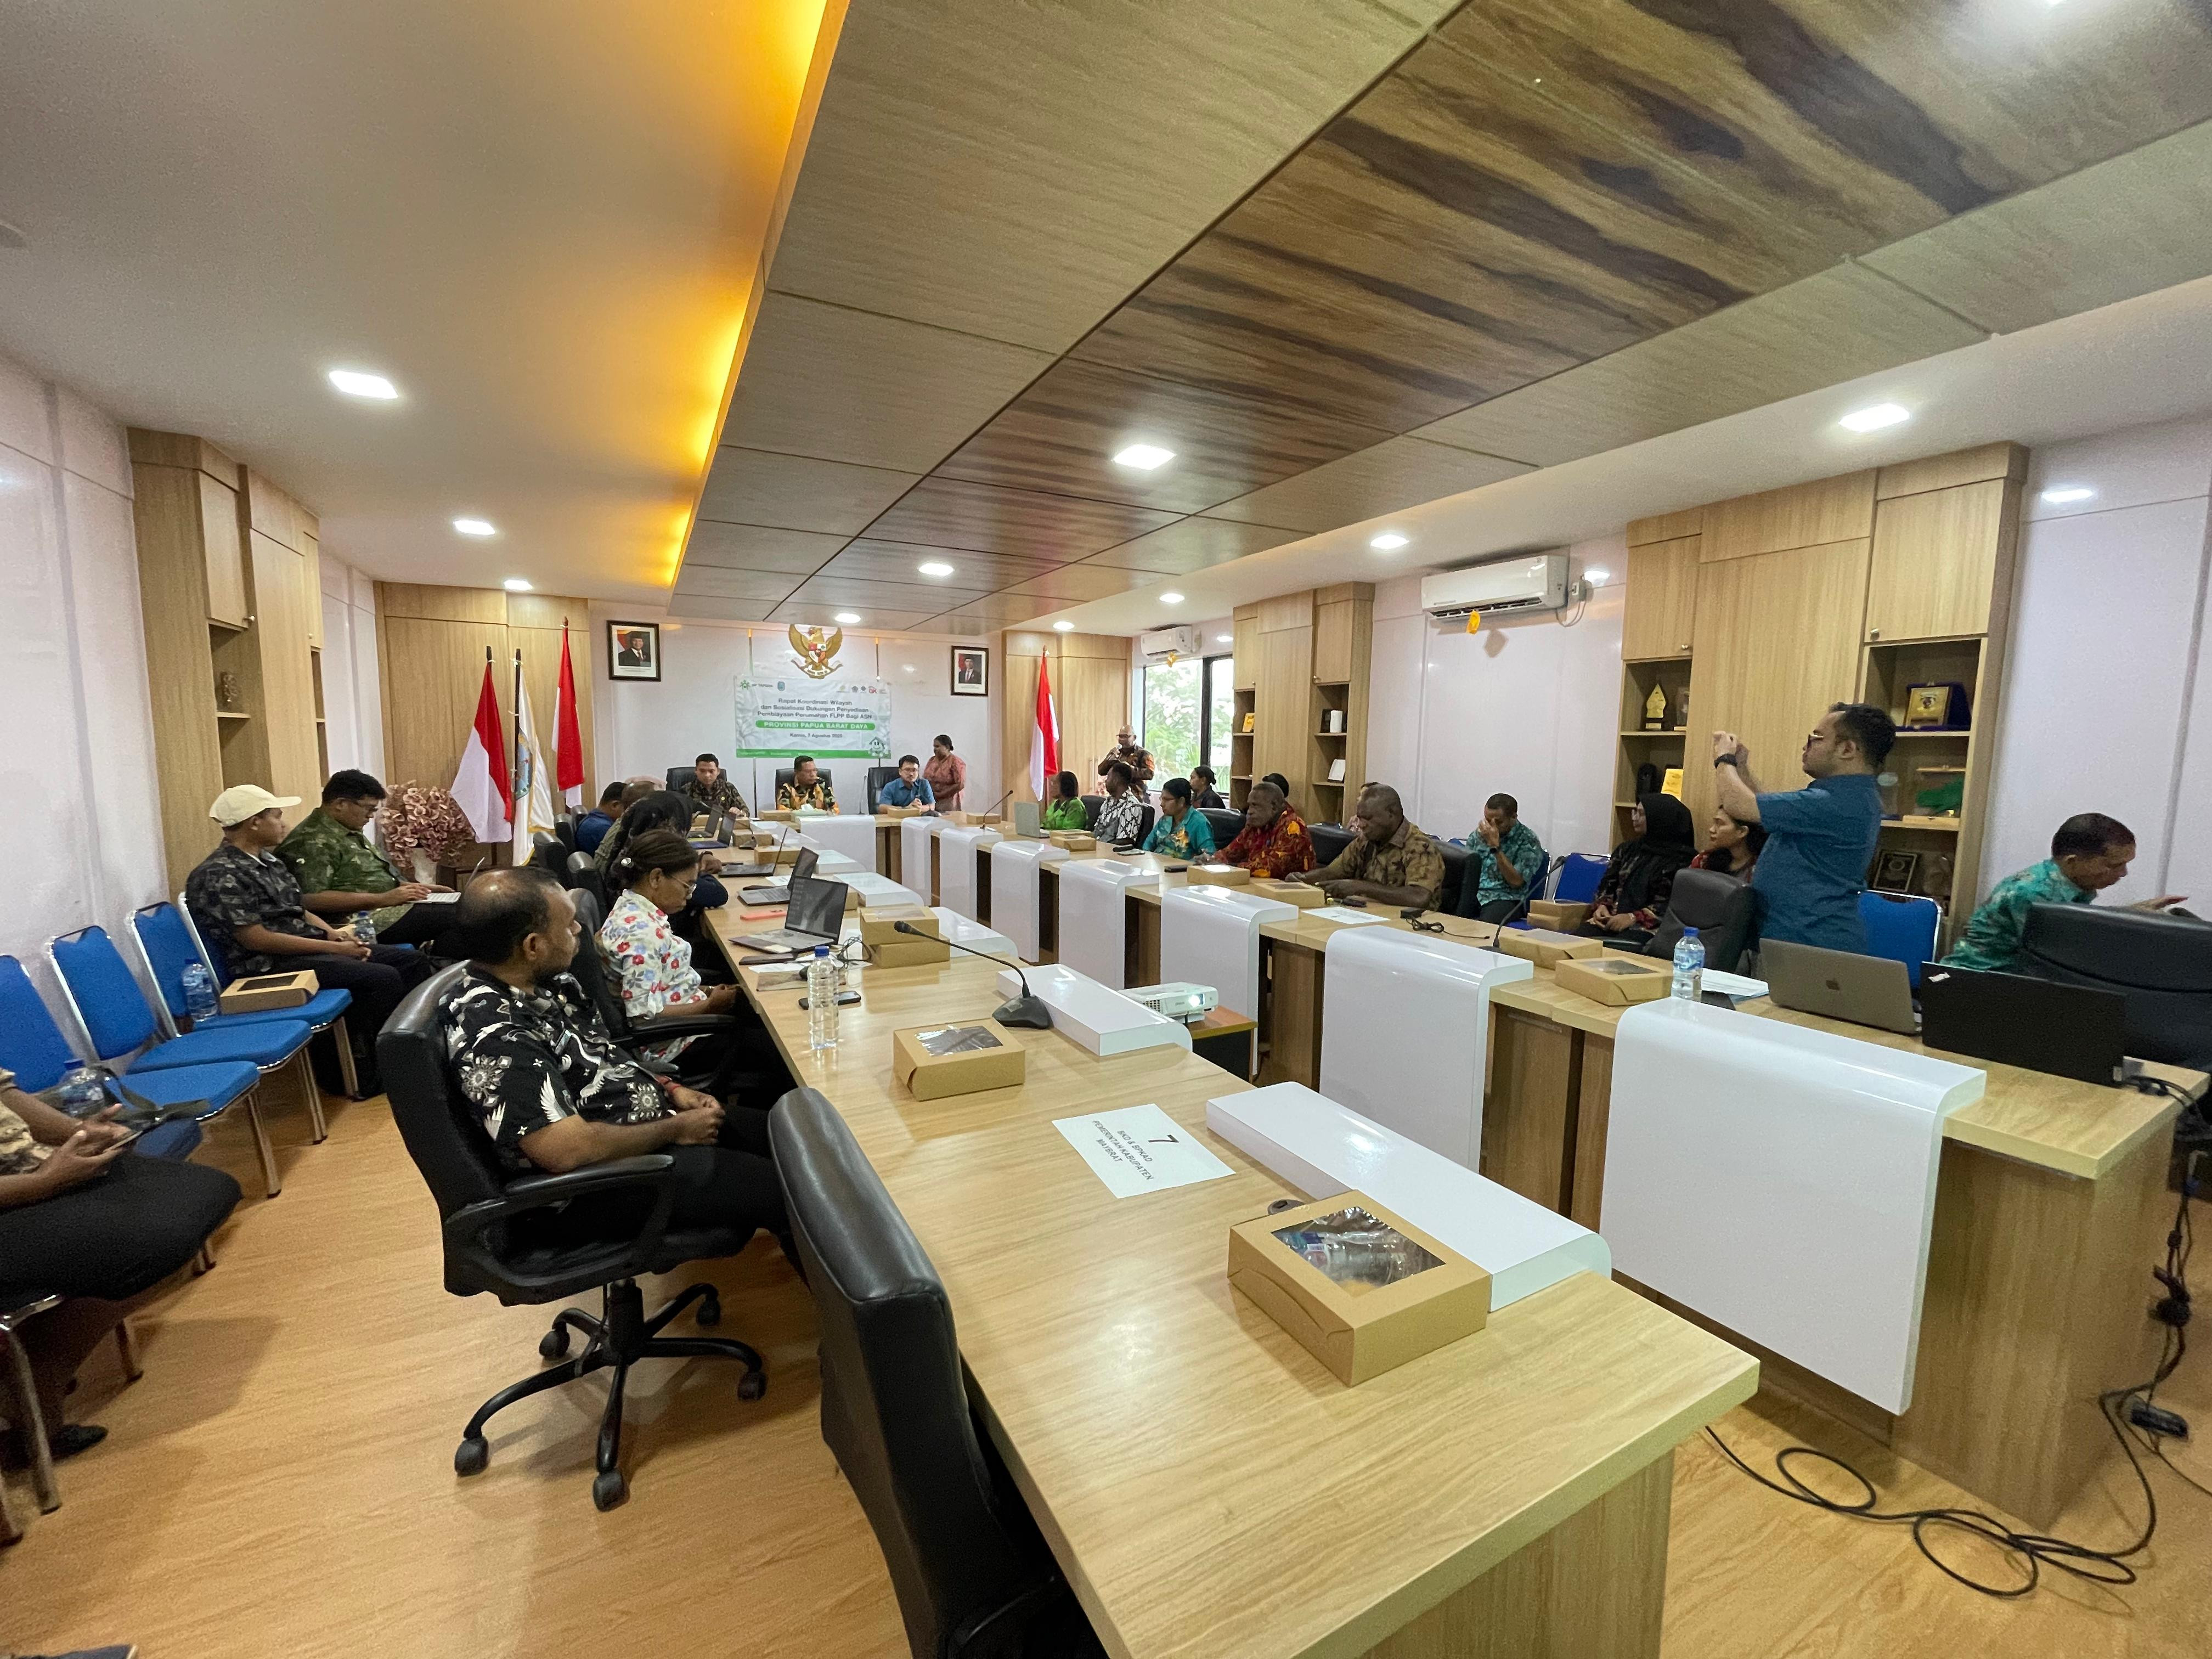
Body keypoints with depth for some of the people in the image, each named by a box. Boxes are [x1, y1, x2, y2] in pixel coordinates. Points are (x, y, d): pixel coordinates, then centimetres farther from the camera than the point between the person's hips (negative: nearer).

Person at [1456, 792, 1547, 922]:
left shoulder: (1528, 841, -3)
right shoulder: (1479, 834, 12)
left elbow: (1516, 882, -11)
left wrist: (1495, 847, -16)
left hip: (1505, 898, -7)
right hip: (1473, 893, 7)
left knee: (1485, 925, -37)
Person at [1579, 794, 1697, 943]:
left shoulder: (1683, 859, 1)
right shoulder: (1628, 849, 19)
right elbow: (1607, 885, 19)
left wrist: (1634, 918, -17)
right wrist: (1601, 906, -2)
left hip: (1649, 927, -5)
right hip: (1613, 918, 5)